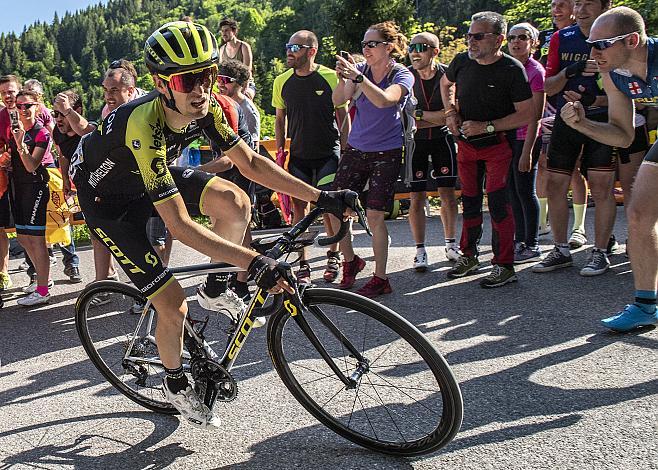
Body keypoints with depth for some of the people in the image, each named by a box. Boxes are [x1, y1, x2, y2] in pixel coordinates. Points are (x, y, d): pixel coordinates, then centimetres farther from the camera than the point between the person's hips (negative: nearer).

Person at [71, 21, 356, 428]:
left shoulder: (204, 107, -18)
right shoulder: (144, 125, -39)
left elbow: (251, 163, -11)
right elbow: (179, 224, -41)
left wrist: (321, 197, -17)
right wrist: (254, 262, -46)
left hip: (156, 176, 6)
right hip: (108, 199, -6)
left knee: (235, 202, -20)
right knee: (174, 306, -10)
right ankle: (176, 385, 20)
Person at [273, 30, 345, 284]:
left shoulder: (331, 77, -7)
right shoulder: (282, 82, 2)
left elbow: (342, 115, 0)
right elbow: (280, 119, 12)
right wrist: (279, 151, 6)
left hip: (328, 153, -3)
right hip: (298, 155, 3)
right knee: (299, 207, 2)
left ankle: (334, 255, 21)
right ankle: (303, 265, 11)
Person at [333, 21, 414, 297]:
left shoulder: (403, 76, -7)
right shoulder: (360, 70, 5)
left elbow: (383, 100, -28)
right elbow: (338, 100, -8)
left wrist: (357, 76, -38)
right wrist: (342, 78, -26)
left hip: (386, 154, -4)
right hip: (355, 149, 4)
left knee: (374, 216, -7)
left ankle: (380, 279, 7)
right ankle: (350, 262, 23)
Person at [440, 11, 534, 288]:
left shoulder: (512, 69, -16)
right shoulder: (462, 62, -3)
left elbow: (527, 114, -17)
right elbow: (446, 83, 20)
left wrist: (487, 126, -22)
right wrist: (451, 112, 3)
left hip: (498, 144, -5)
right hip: (466, 143, 5)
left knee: (498, 203, -10)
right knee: (469, 201, 13)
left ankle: (504, 266, -2)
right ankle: (469, 257, 27)